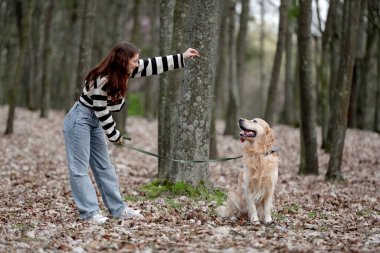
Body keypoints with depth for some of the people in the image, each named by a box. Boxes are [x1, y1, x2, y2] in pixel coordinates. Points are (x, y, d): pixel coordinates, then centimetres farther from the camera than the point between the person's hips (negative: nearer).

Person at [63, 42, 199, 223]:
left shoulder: (123, 71, -5)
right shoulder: (101, 80, -29)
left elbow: (152, 65, -1)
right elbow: (101, 112, -22)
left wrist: (182, 57, -2)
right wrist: (114, 136, -10)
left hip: (95, 122, 9)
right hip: (80, 120, -9)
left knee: (104, 166, 9)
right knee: (80, 168, -7)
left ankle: (118, 209, 12)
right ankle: (89, 212, -8)